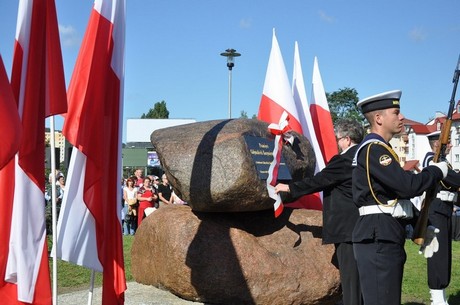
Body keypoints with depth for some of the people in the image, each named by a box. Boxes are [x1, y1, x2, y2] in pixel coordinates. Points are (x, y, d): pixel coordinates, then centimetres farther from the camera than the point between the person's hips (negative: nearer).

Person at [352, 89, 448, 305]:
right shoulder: (373, 149, -14)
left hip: (386, 237, 11)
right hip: (378, 238, -11)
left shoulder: (380, 149, 19)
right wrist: (437, 171, -7)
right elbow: (408, 186, -23)